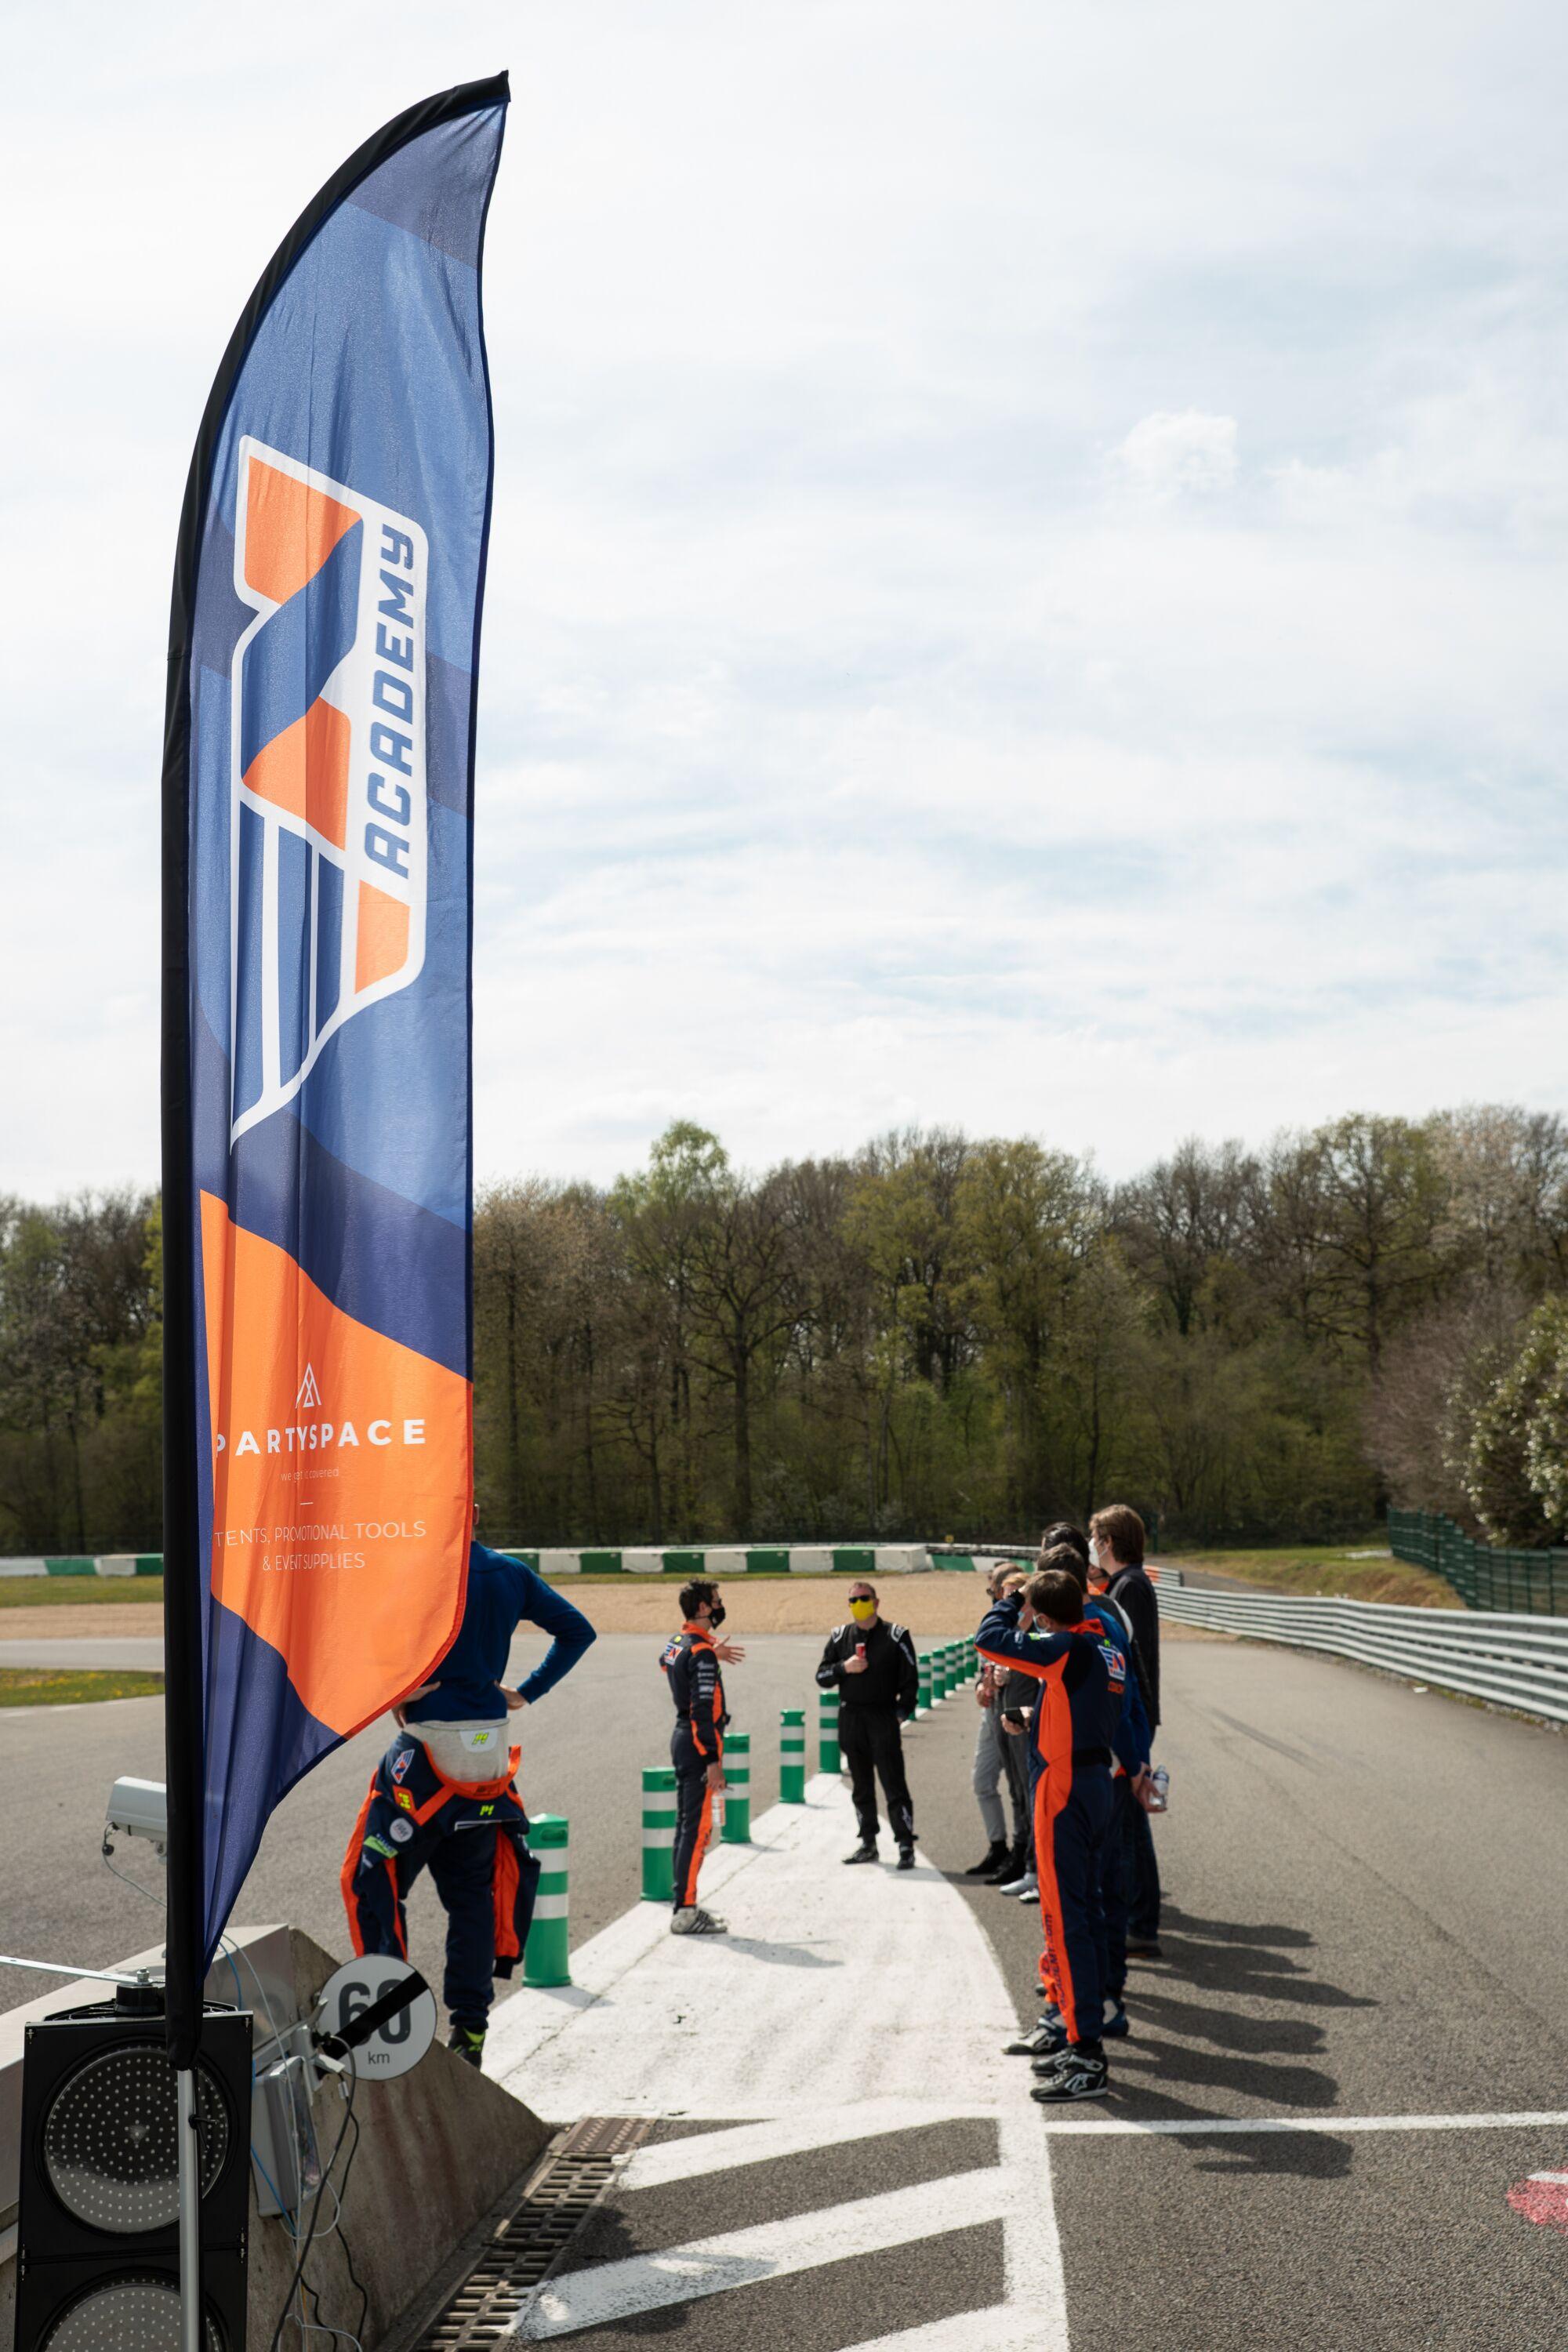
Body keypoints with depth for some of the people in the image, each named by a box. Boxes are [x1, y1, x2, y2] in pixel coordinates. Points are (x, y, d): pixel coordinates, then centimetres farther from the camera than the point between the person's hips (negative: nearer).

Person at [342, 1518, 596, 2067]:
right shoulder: (511, 1574, 6)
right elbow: (577, 1630, 14)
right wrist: (526, 1692, 12)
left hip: (429, 1747, -6)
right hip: (491, 1750, 6)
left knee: (374, 1882, 5)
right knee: (473, 1892, 14)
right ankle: (470, 2031, 13)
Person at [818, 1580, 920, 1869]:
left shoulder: (896, 1636, 0)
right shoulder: (839, 1637, 10)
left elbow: (910, 1679, 2)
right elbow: (822, 1677, 11)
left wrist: (902, 1712, -8)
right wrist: (844, 1668, -8)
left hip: (883, 1717, -4)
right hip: (850, 1717, 4)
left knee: (894, 1785, -8)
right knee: (861, 1785, 11)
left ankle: (905, 1846, -6)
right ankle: (868, 1844, 19)